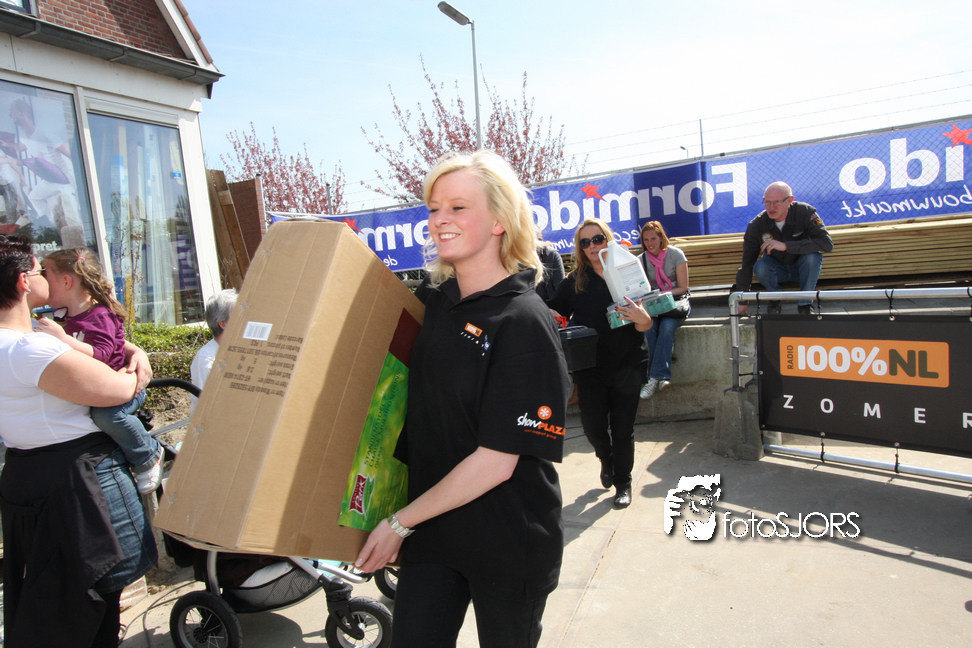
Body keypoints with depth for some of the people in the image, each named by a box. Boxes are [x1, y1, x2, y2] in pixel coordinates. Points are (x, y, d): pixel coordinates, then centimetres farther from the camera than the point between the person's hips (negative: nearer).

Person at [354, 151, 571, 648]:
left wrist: (401, 522, -12)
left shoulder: (525, 323, -20)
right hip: (431, 531, 5)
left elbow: (496, 461, -21)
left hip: (509, 542, -5)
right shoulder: (432, 301, 0)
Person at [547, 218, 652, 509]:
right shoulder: (575, 281, 1)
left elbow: (645, 326, -1)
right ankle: (607, 460, 37)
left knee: (623, 429, 5)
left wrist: (641, 318, -23)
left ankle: (623, 484, 28)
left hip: (627, 365, -1)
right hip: (590, 367, 1)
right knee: (593, 425, 1)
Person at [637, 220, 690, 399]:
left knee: (667, 326, -33)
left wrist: (665, 294, -20)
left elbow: (683, 288, -3)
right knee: (649, 327, -30)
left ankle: (655, 378, -35)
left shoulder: (676, 254, -1)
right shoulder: (641, 260, 6)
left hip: (676, 302, -2)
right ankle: (661, 376, -29)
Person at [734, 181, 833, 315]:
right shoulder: (756, 225, -19)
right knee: (760, 267, -31)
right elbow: (747, 263, -16)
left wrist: (786, 246, -39)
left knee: (813, 256, -32)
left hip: (802, 268, 0)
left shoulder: (805, 212, -21)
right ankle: (775, 298, 0)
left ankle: (804, 303, -11)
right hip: (777, 270, 0)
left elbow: (827, 243, -31)